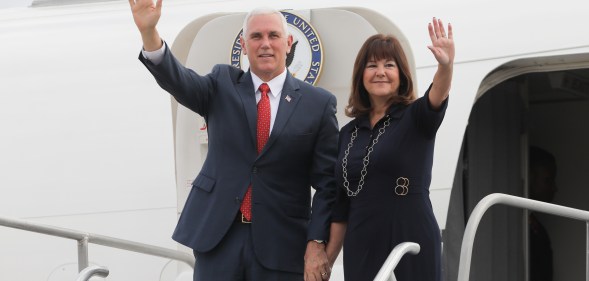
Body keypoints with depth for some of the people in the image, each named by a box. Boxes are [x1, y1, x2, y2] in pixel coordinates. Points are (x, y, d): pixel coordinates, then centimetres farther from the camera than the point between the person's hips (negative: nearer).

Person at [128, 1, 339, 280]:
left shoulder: (318, 103, 2)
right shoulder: (223, 84, 7)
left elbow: (327, 182, 1)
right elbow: (179, 81, -13)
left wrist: (317, 242, -8)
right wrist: (148, 32, -30)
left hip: (281, 244, -1)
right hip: (217, 236, 1)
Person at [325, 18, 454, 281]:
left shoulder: (415, 118, -1)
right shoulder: (348, 133, 11)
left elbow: (436, 100, -25)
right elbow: (341, 206, 14)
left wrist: (445, 66, -45)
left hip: (411, 245, -4)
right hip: (360, 252, 4)